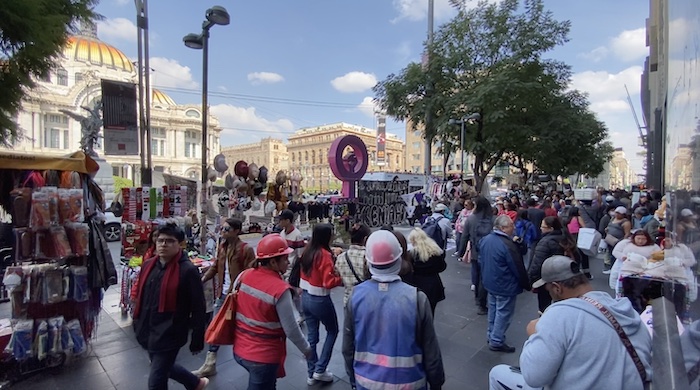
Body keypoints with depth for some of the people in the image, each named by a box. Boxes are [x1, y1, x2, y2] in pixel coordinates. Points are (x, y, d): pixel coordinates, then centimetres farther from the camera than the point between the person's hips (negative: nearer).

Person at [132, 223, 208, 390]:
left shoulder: (188, 270, -19)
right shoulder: (148, 265, 0)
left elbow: (198, 309, -15)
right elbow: (141, 297, 13)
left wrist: (197, 341, -11)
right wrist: (138, 324, 16)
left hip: (169, 335, -7)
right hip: (148, 331, 7)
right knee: (164, 367, 25)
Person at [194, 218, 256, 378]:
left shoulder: (246, 249, -19)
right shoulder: (222, 246, 4)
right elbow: (215, 267, 13)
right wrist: (202, 280, 2)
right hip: (222, 293, 6)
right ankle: (209, 365, 27)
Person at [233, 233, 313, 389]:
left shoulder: (243, 276, -6)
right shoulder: (280, 289, -24)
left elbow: (233, 307, 7)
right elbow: (290, 329, -17)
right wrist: (306, 349, -1)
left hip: (239, 350, 6)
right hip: (264, 356, -6)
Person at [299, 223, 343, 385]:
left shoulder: (307, 251, 1)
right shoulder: (325, 255, -22)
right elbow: (329, 282, -25)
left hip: (305, 297, 7)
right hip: (320, 300, -7)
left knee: (311, 336, 17)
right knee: (332, 331, 16)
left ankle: (311, 373, 28)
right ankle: (320, 370, 17)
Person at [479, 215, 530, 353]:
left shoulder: (485, 239, -1)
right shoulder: (508, 245, -28)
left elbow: (481, 260, 10)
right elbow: (518, 268, -20)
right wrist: (527, 285, -5)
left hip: (490, 282, 8)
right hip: (505, 286, -8)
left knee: (493, 309, 22)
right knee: (503, 313, 7)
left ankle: (491, 335, 36)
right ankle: (496, 342, 18)